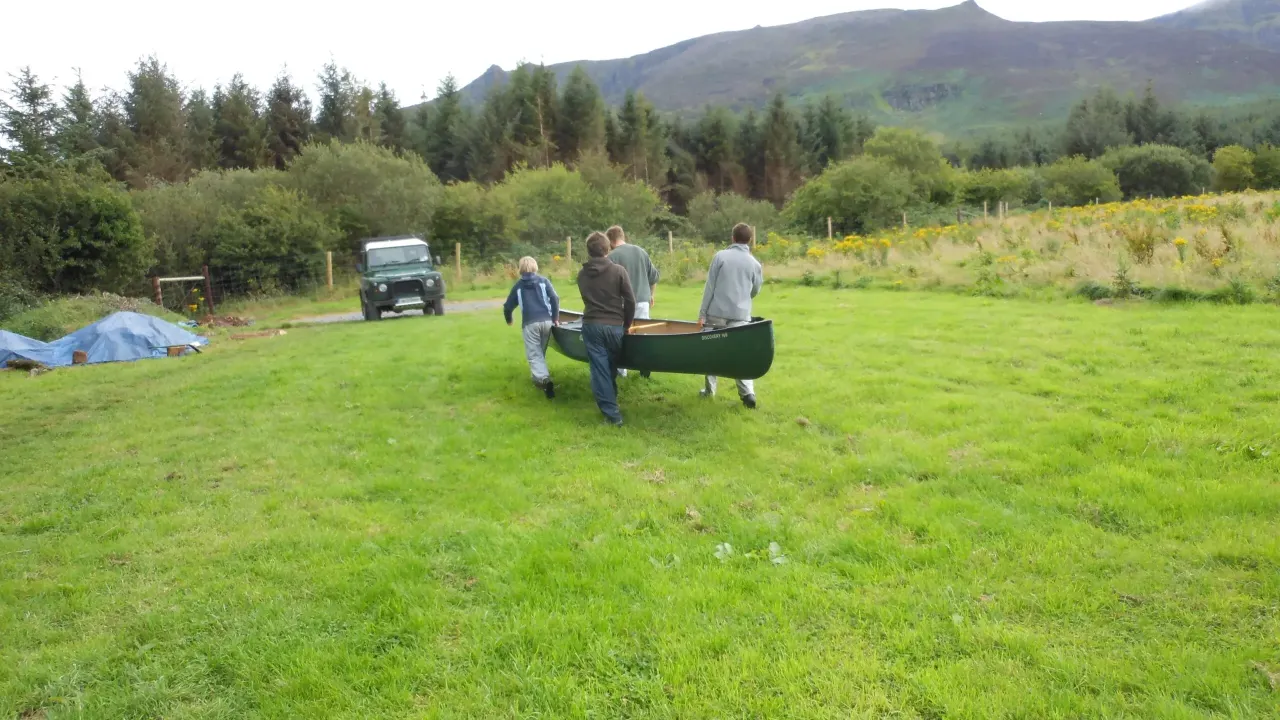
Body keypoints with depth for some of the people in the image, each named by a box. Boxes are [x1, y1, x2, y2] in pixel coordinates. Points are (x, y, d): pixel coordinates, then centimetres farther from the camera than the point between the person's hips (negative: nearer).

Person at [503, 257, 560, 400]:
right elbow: (555, 298, -2)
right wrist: (556, 317, 6)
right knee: (541, 352, 19)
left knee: (534, 354, -5)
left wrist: (509, 320, 37)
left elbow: (507, 306, 18)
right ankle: (540, 377, 26)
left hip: (530, 323, -2)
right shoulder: (543, 281, 11)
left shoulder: (519, 285, 13)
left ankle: (545, 379, -26)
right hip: (546, 321, 2)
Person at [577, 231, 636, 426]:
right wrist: (627, 324, 8)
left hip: (591, 325, 1)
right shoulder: (619, 271, -6)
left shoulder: (582, 274, 5)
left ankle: (611, 413, -5)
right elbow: (630, 301, -6)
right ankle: (611, 401, 32)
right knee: (611, 368, 17)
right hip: (614, 326, -1)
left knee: (599, 369, 0)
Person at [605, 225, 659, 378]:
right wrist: (652, 294, 24)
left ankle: (621, 370, 11)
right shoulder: (641, 251, 7)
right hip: (642, 301, 4)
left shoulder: (612, 256, -9)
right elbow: (654, 276, 12)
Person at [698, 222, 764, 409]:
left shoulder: (720, 256, 1)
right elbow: (755, 291, 16)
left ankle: (709, 390, 18)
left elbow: (709, 286, -2)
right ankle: (747, 393, -7)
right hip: (740, 315, 1)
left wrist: (702, 313, 1)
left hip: (716, 313, -1)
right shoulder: (754, 263, 5)